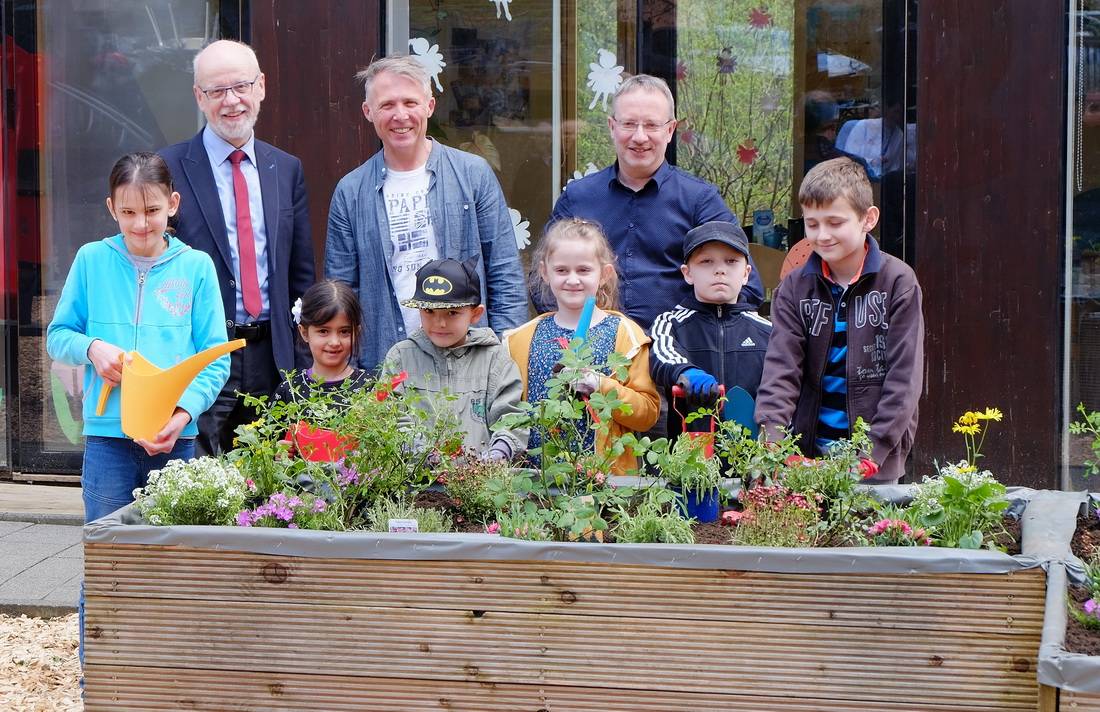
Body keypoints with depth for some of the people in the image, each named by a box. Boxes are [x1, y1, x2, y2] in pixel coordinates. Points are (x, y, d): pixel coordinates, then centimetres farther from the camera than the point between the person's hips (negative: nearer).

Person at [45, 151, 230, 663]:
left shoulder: (196, 267, 2)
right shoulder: (92, 260, 3)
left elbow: (216, 358, -1)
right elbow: (58, 335, 10)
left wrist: (184, 411, -16)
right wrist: (92, 348, -11)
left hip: (175, 438, 0)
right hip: (107, 435, 0)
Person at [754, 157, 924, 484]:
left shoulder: (897, 281, -3)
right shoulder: (795, 287, 6)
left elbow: (905, 374, -7)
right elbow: (781, 369, -2)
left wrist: (874, 450, -15)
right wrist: (771, 440, -19)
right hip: (806, 452, 2)